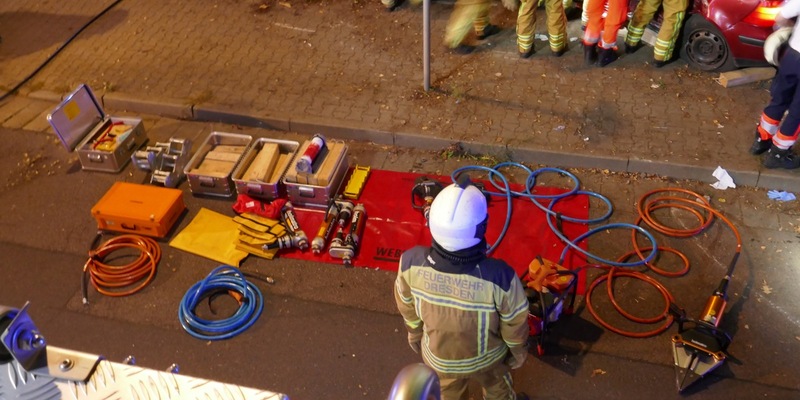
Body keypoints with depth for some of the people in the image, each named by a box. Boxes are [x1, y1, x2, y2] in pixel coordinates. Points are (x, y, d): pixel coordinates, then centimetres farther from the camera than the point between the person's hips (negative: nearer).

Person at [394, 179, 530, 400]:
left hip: (438, 357, 1)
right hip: (485, 356, -1)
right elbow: (514, 324, -21)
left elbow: (408, 309, -12)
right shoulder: (499, 277, -42)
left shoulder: (411, 263, -35)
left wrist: (415, 334, 10)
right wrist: (519, 351, 3)